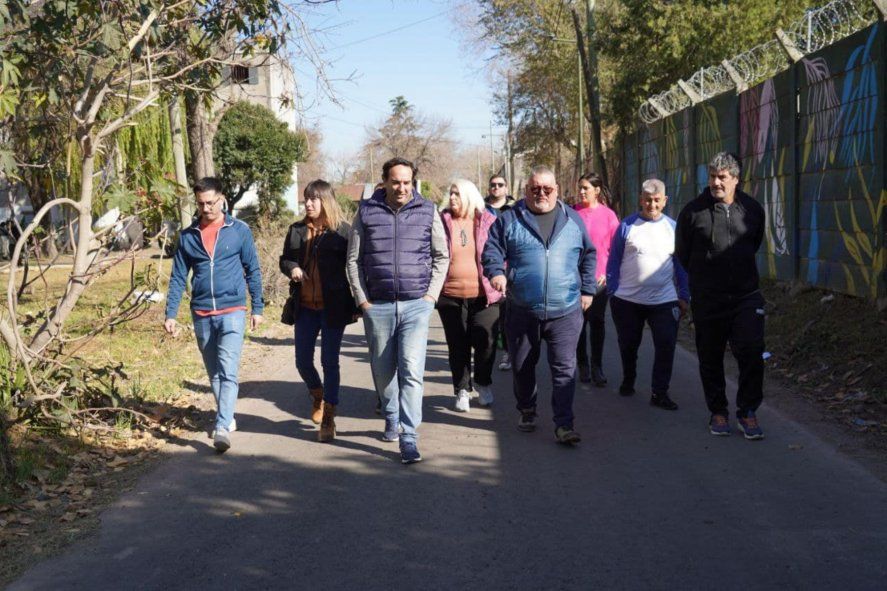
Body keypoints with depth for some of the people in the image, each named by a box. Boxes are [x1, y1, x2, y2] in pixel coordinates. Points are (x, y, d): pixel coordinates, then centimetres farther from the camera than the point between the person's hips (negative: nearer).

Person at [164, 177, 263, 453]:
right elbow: (178, 277, 8)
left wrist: (257, 308, 4)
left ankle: (222, 428, -20)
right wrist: (170, 314, 2)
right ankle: (227, 417, 30)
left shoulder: (239, 231, -1)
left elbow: (253, 271, 4)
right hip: (201, 315, 4)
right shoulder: (188, 236, 5)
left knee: (228, 371, -15)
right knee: (214, 373, 14)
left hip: (232, 311, -3)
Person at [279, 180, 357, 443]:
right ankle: (317, 396, 39)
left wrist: (355, 305, -10)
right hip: (305, 307, 4)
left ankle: (328, 418, 10)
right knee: (302, 361, 9)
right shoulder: (297, 230, 8)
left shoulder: (343, 231, -5)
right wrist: (292, 268, -6)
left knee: (329, 361, 1)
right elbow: (284, 259, 18)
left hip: (333, 308, -4)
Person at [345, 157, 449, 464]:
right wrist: (362, 299, 0)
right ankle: (391, 419, 36)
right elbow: (354, 259, 7)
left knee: (411, 371, -12)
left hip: (416, 304, -1)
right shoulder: (367, 211, 4)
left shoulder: (427, 211, 4)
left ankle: (409, 437, -9)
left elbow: (441, 256, 11)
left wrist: (432, 293, 1)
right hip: (377, 305, 1)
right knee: (383, 370, 12)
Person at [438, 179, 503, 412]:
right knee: (458, 346, 7)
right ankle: (462, 390, 22)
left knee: (485, 342, -1)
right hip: (451, 296, 1)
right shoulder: (442, 221, 3)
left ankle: (483, 384, 24)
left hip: (484, 295, -1)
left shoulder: (488, 221, 2)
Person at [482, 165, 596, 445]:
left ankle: (564, 424, -2)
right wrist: (496, 272, -18)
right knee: (522, 366, 13)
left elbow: (588, 255, 17)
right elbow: (491, 250, 2)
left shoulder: (572, 219, 9)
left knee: (565, 368, -6)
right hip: (522, 312, 0)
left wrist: (587, 290, 14)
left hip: (566, 311, 0)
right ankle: (527, 412, 33)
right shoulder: (509, 219, 3)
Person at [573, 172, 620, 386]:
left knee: (597, 322, 6)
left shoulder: (608, 215, 0)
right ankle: (583, 365, 17)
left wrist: (608, 273, -4)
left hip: (599, 278, 0)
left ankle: (597, 367, 14)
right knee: (579, 321, 5)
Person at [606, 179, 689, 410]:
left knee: (666, 347, -4)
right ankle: (628, 381, 36)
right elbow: (614, 261, 0)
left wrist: (684, 297, 6)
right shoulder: (627, 226, -3)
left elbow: (681, 265, 9)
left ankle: (660, 393, 6)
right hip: (627, 301, -1)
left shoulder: (672, 228, 4)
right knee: (628, 346, 14)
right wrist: (612, 292, -4)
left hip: (664, 302, 1)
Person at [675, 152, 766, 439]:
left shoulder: (752, 209, 2)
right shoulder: (694, 211, -6)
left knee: (752, 353, -8)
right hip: (707, 300, -1)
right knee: (710, 358, 9)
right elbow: (682, 252, 7)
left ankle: (747, 412, 6)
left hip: (746, 297, 1)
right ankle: (718, 412, 24)